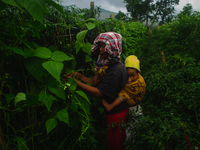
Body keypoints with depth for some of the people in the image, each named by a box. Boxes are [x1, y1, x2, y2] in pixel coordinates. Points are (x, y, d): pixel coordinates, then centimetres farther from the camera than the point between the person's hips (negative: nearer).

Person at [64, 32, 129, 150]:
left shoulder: (116, 70, -28)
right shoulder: (108, 65, 3)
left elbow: (98, 92, -27)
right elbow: (94, 81, 0)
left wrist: (76, 82, -24)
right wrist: (79, 76, -15)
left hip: (117, 113, -8)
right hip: (112, 111, 8)